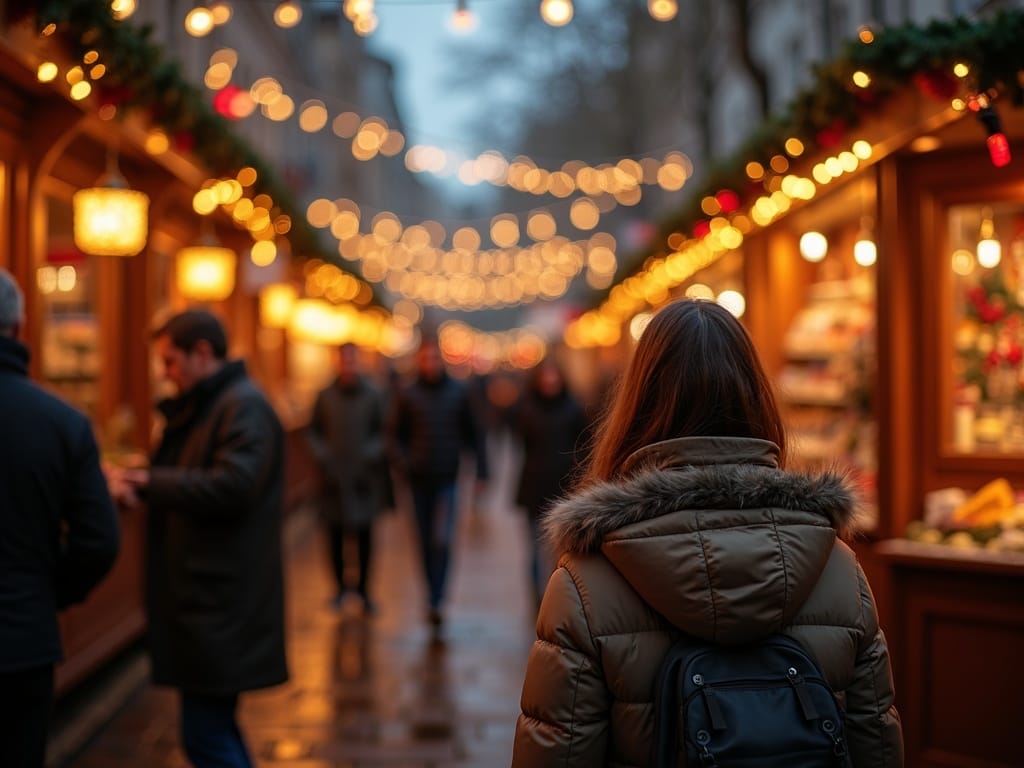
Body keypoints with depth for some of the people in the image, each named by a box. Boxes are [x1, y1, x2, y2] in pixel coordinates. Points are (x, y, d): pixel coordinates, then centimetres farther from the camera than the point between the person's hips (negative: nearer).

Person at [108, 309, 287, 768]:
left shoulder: (245, 407, -13)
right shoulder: (198, 408, 19)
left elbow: (233, 487, -25)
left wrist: (150, 481, -16)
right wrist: (142, 481, 7)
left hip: (220, 605, -11)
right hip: (203, 598, 11)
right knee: (215, 727, 18)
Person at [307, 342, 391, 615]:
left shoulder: (374, 395, 0)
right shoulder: (325, 396, 3)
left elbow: (383, 431, 2)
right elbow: (314, 431, 8)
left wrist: (372, 453, -13)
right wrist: (322, 454, -6)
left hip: (364, 477, -1)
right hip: (334, 477, 1)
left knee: (364, 532, 2)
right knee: (335, 532, 5)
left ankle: (363, 588, 12)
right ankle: (340, 585, 19)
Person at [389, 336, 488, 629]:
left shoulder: (458, 392, 2)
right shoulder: (407, 395, 3)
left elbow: (473, 434, 8)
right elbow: (396, 435, 9)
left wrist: (481, 472, 4)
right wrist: (402, 463, -8)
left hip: (447, 479, -2)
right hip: (419, 480, 2)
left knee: (442, 541, -13)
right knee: (426, 542, 9)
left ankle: (436, 602, -11)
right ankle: (434, 595, 23)